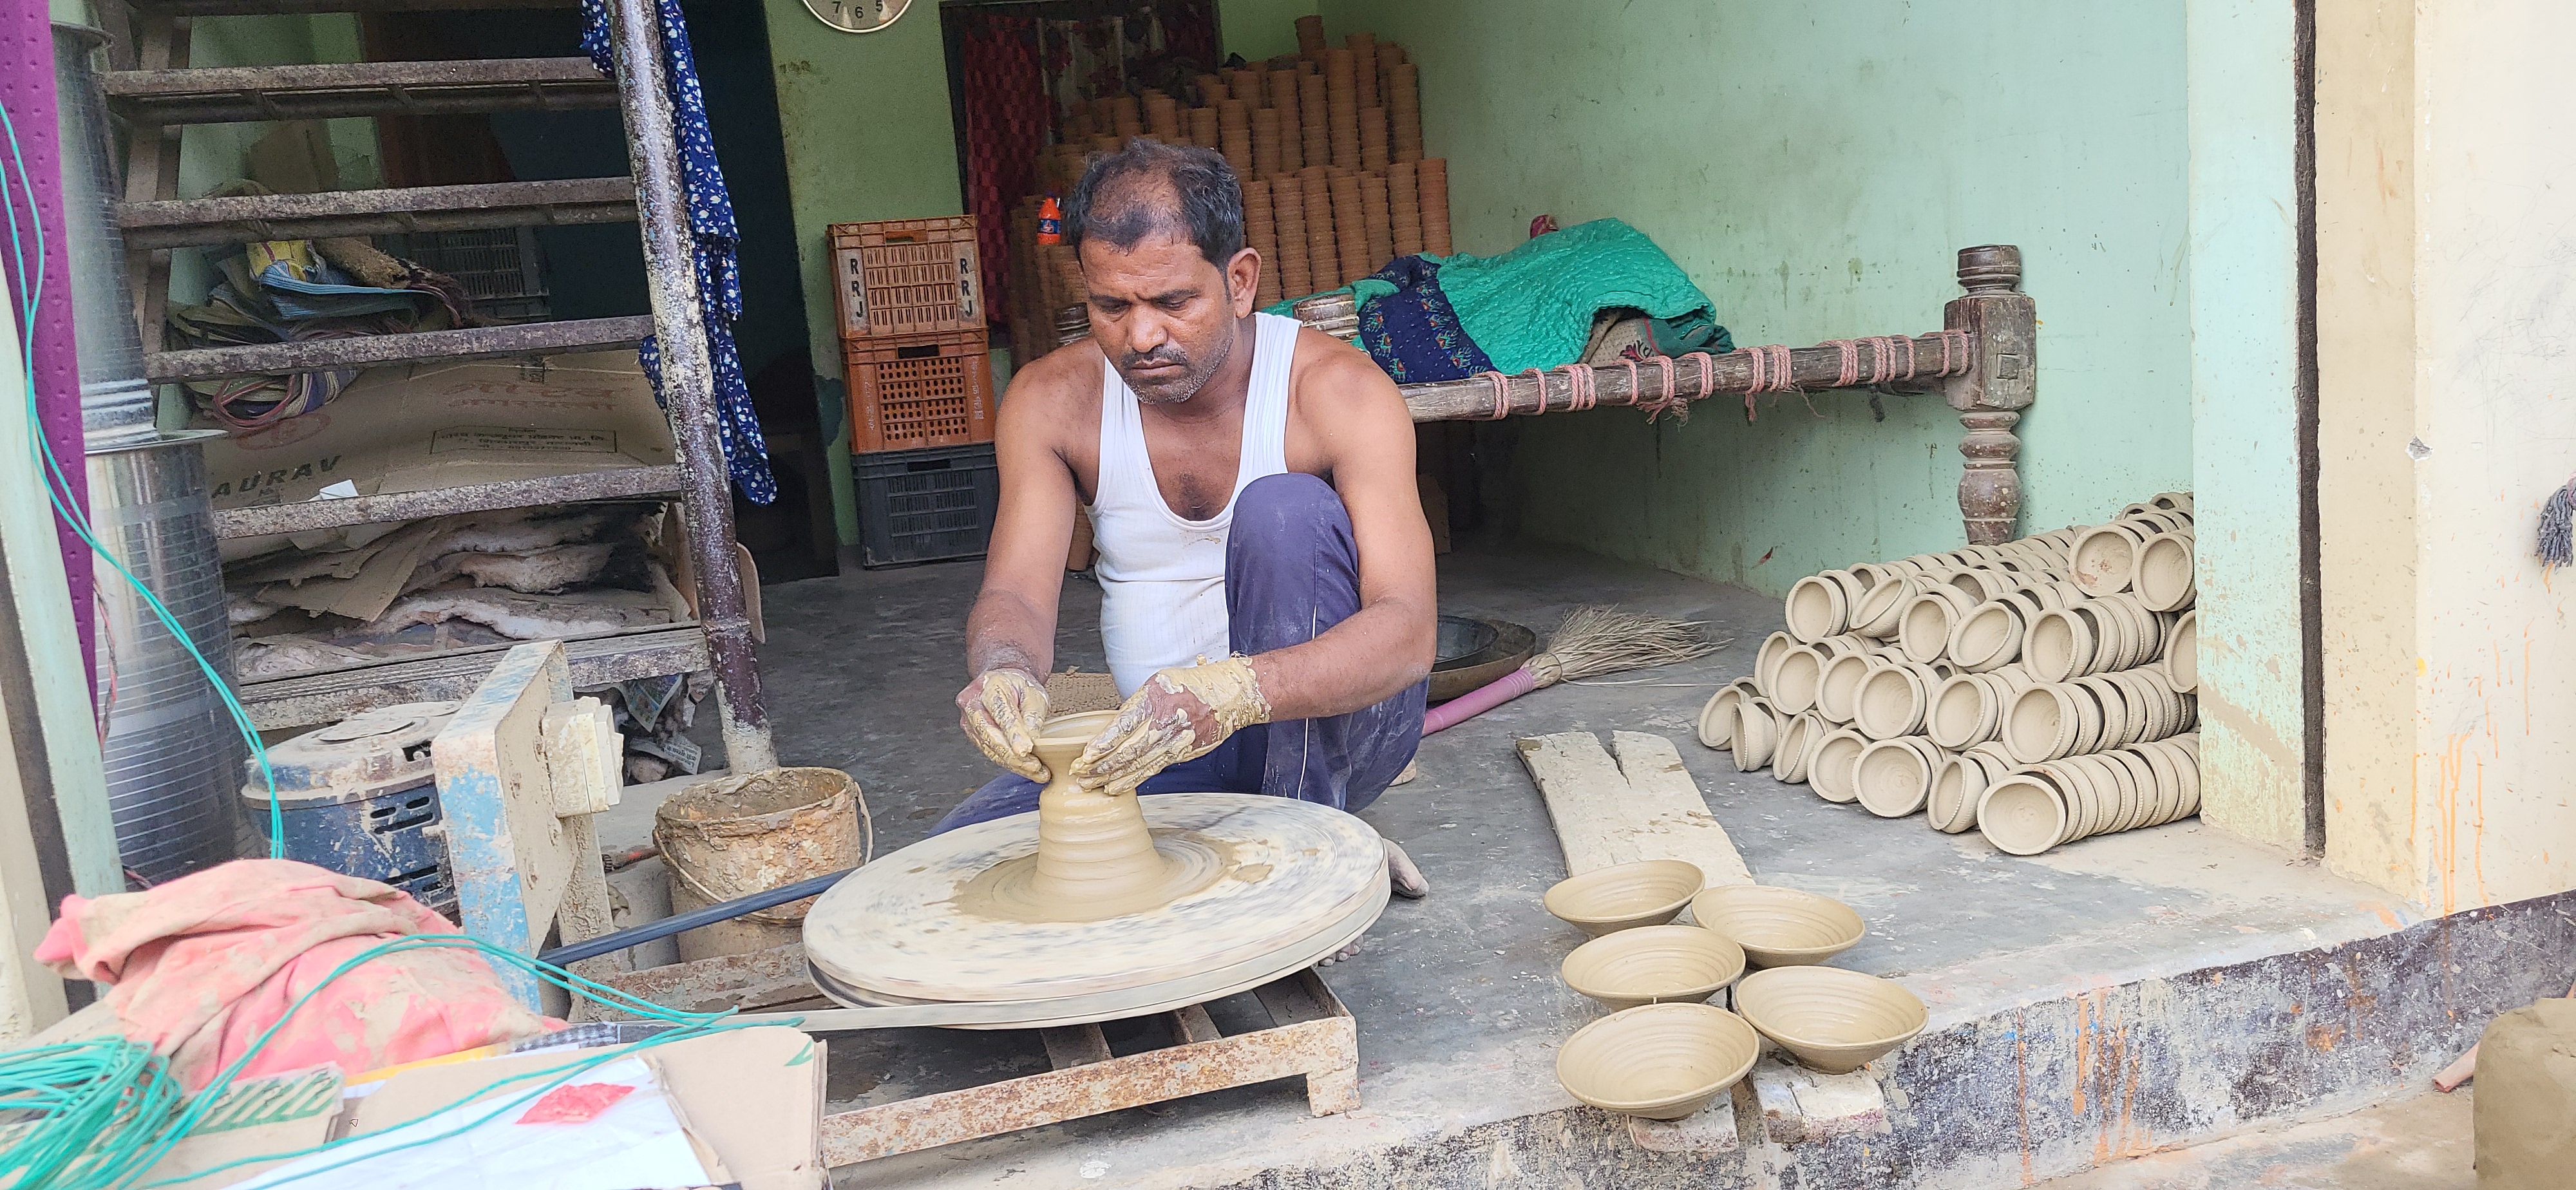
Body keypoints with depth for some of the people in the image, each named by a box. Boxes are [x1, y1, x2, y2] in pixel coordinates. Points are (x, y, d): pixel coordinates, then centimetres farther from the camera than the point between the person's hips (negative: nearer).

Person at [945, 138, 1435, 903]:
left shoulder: (1339, 390, -17)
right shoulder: (1051, 401, -5)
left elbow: (1408, 631, -28)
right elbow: (1015, 592, -10)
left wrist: (1234, 692, -47)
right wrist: (1003, 669, -37)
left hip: (1328, 726, -3)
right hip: (1157, 752, 4)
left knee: (1285, 509, -30)